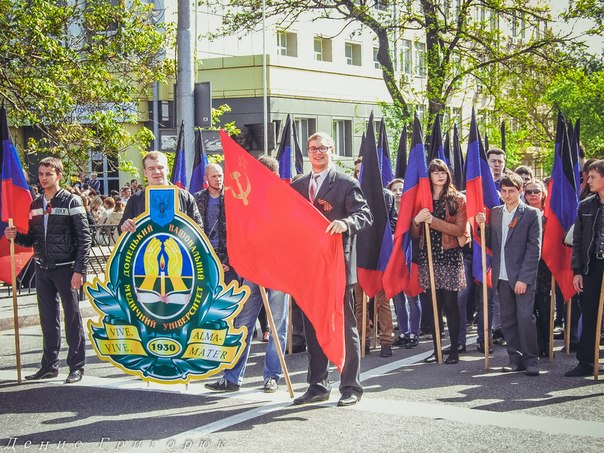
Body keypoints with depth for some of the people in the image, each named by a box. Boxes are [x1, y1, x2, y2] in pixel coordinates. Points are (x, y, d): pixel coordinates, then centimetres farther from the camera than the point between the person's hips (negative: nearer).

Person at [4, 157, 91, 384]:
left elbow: (84, 237, -9)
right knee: (48, 320, 10)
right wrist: (16, 236, -5)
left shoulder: (71, 201, -5)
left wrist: (79, 270, -15)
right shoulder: (35, 205, 12)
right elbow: (32, 239, 16)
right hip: (43, 269, 6)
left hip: (66, 268, -5)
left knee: (72, 318, 1)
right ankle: (50, 365, 18)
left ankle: (76, 366, 7)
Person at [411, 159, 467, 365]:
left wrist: (433, 221, -15)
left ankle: (454, 349, 2)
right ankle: (437, 348, 11)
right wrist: (417, 220, -10)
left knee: (450, 304, -3)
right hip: (428, 256, 3)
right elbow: (415, 234, 12)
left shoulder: (458, 199, 3)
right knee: (433, 304, 4)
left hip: (450, 256, -3)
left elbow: (460, 230, -8)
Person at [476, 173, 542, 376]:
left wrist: (524, 278, -13)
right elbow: (490, 243, 14)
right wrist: (483, 225, -4)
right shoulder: (495, 213, 13)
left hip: (523, 277, -5)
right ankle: (515, 358, 14)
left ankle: (531, 360, -4)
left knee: (525, 317, -11)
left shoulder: (531, 214, -2)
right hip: (502, 276, 5)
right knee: (508, 319, 6)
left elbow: (534, 249, -7)